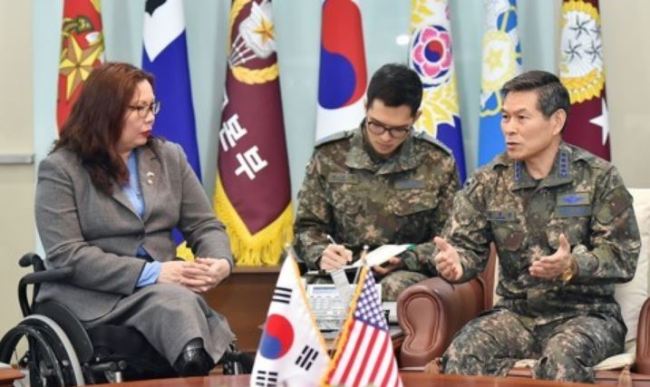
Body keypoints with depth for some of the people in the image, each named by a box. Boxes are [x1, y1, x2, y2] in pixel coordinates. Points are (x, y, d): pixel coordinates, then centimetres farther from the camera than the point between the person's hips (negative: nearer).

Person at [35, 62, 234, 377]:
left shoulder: (169, 157, 14)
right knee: (176, 301, -34)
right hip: (94, 297, -4)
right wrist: (151, 274, -18)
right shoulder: (60, 169, -2)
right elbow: (66, 256, -11)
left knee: (182, 303, -34)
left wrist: (221, 261, -11)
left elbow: (204, 225, 14)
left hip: (165, 291, 4)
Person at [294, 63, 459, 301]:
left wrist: (406, 259, -12)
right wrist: (321, 254, -12)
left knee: (396, 287, -38)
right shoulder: (329, 157, 5)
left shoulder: (437, 163, 3)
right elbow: (307, 227, 11)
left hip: (407, 275, -1)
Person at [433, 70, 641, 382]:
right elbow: (466, 244, 4)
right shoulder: (489, 181, 6)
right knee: (461, 354, -28)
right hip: (516, 313, 3)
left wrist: (571, 267, -29)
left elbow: (623, 257, -9)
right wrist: (454, 262, -22)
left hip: (585, 313, -3)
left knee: (561, 358, -37)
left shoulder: (598, 177, -4)